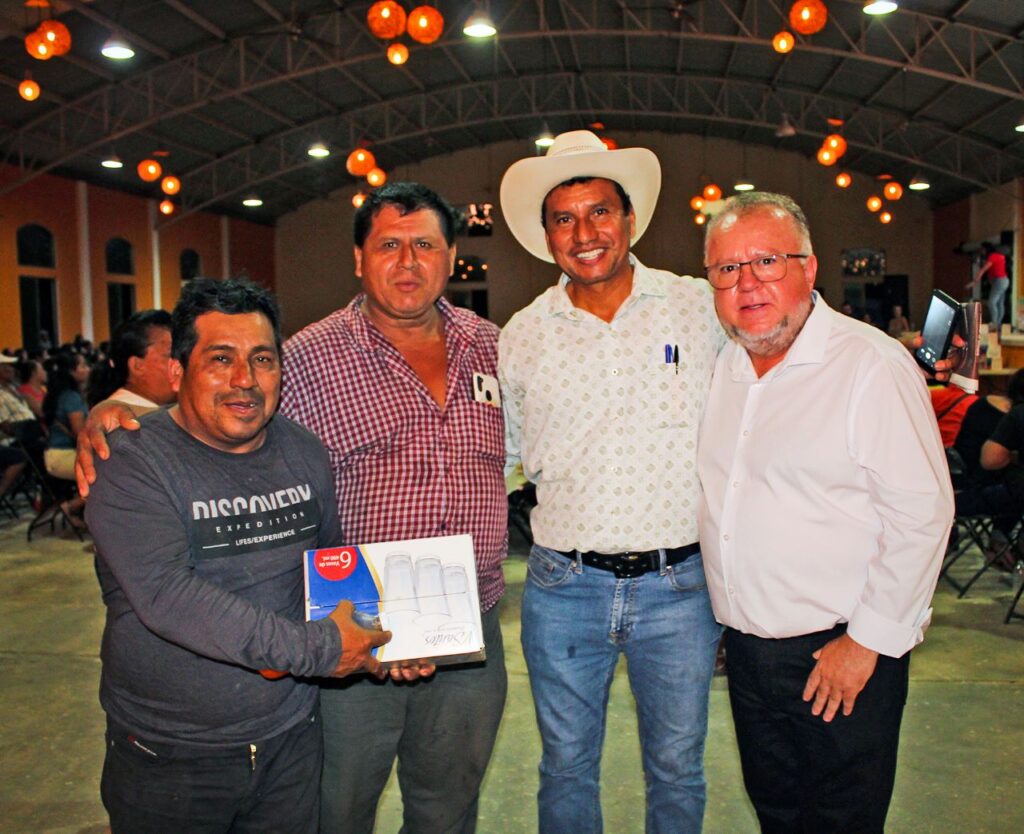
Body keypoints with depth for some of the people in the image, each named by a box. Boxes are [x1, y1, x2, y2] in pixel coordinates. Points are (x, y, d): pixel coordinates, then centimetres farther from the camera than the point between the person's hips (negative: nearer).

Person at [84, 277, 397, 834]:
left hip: (291, 740, 4)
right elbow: (166, 595, -28)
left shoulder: (304, 454, 2)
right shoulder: (132, 464, -15)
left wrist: (378, 637, -1)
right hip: (169, 761, -4)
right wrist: (314, 649, -28)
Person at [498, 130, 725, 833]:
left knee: (677, 769, 16)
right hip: (563, 587, 1)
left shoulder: (702, 307, -2)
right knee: (567, 769, 17)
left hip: (679, 584, 0)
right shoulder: (523, 335, 2)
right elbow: (500, 456, 11)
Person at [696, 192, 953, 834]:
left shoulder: (873, 365, -16)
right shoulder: (725, 368, 6)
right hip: (747, 647, 6)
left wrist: (867, 642, -16)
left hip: (842, 654, -6)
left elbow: (922, 515, -18)